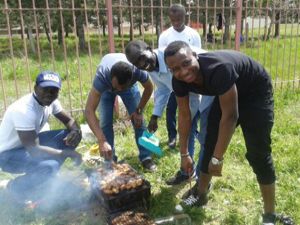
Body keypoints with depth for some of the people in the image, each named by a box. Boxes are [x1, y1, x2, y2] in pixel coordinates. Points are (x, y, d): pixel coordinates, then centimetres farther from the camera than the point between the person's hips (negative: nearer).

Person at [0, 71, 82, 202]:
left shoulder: (50, 101, -8)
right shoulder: (23, 111, -32)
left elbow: (69, 120, 3)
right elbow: (34, 151, -35)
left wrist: (75, 131, -21)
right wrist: (68, 153, -27)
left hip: (31, 143, 8)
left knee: (71, 136, -5)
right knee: (50, 166, -33)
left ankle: (47, 176, 7)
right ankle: (17, 188, -2)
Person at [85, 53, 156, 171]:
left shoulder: (138, 70, -42)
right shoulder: (102, 75, -46)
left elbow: (149, 88, -17)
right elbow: (89, 110, -49)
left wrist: (139, 111, -18)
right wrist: (102, 141, -56)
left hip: (129, 86, 1)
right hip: (106, 87, -1)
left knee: (138, 120, -8)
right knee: (105, 122, -12)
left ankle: (146, 157, 4)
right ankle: (110, 161, 3)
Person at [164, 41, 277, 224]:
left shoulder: (219, 69, -41)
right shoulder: (179, 81, -20)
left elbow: (230, 116, -34)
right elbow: (184, 115, -8)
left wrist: (218, 159, -27)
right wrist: (184, 154, -3)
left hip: (256, 92, -6)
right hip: (226, 93, 6)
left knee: (258, 153, -10)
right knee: (211, 142, 6)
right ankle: (201, 195, 23)